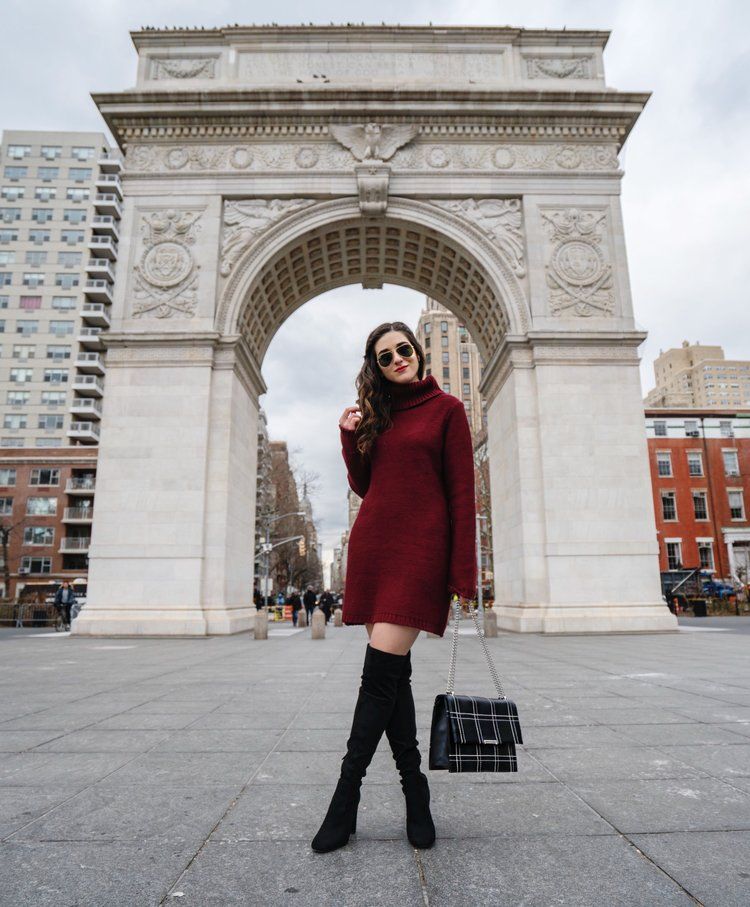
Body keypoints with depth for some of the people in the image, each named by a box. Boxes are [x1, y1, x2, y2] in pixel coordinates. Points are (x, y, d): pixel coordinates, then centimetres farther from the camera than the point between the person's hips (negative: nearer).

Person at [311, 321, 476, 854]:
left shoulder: (446, 409, 2)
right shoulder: (376, 415, 17)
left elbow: (462, 494, -3)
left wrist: (463, 576, -10)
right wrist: (350, 438, 4)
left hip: (419, 549, -5)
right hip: (372, 545, 5)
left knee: (381, 673, -9)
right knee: (393, 673, 7)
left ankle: (346, 796, 3)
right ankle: (415, 791, 21)